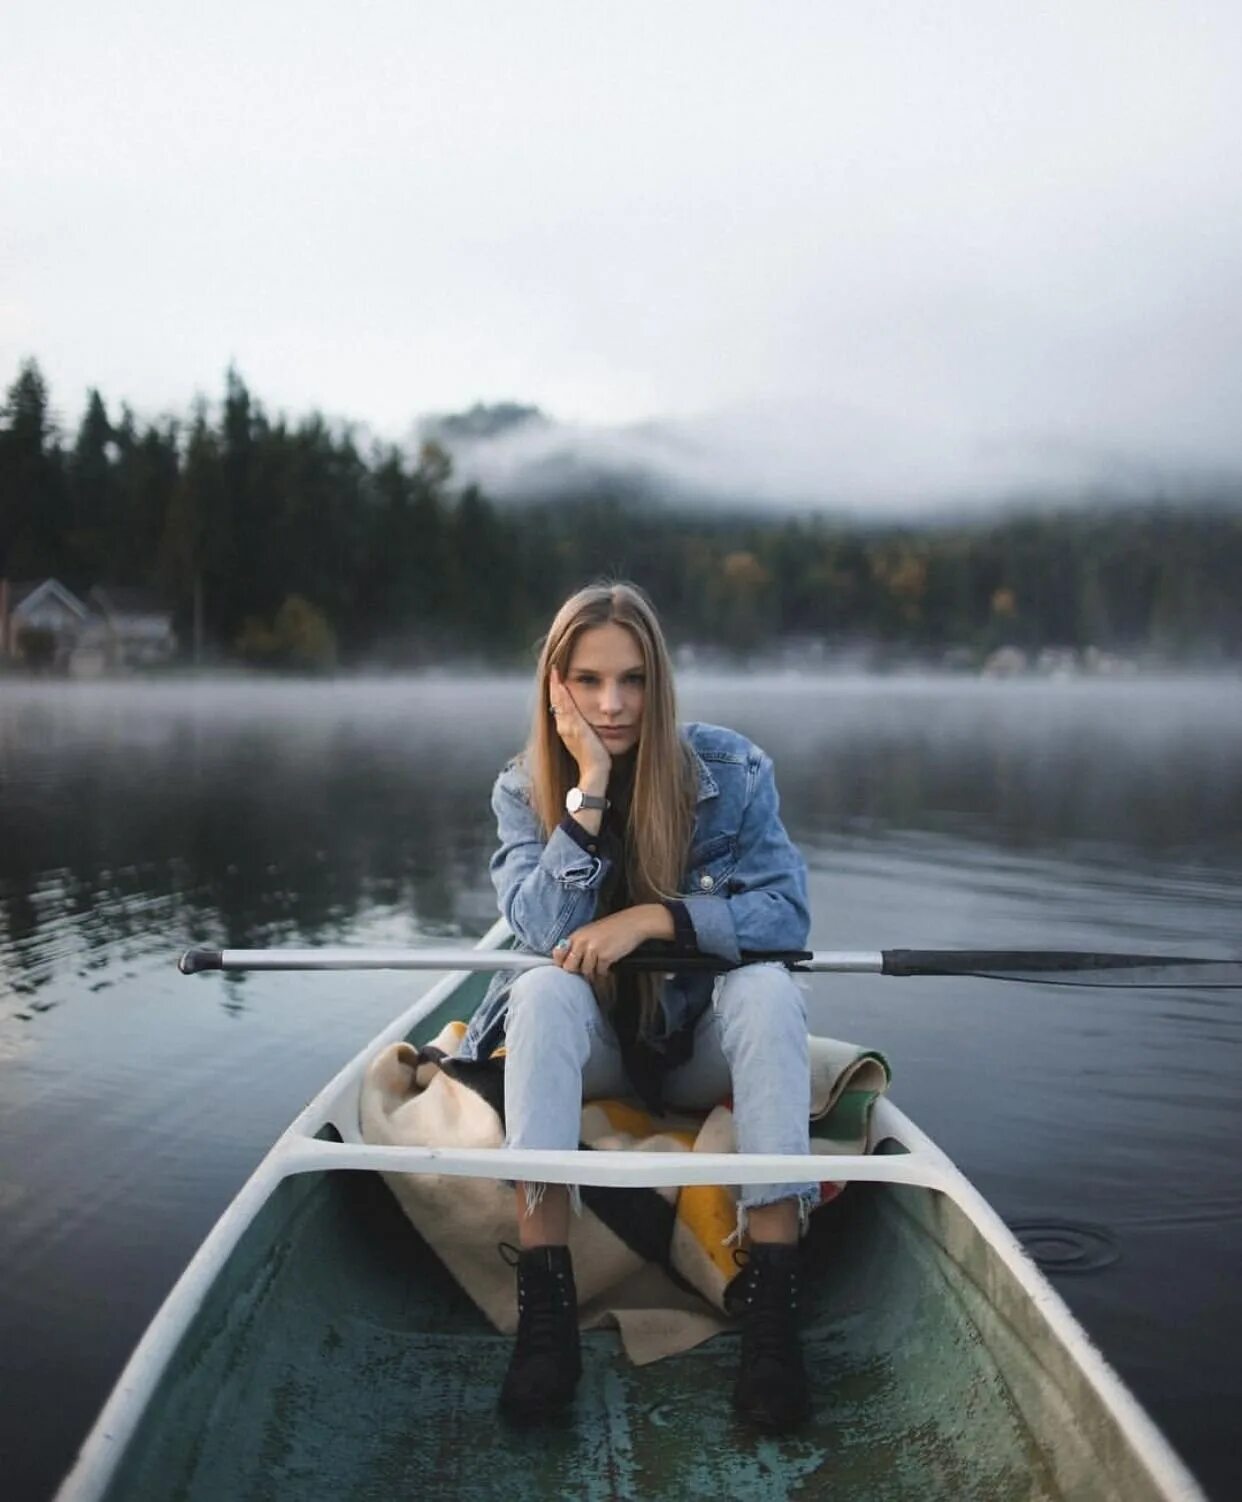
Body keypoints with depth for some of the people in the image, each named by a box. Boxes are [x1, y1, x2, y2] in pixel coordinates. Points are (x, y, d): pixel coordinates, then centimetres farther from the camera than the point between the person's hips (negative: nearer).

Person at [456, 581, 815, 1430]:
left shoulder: (730, 769, -10)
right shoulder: (525, 790, -6)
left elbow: (787, 913, -17)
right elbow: (546, 931, -21)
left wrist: (654, 918, -28)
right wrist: (590, 786, -27)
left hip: (705, 1045, 0)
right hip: (590, 1050, 1)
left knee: (768, 989, -31)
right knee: (544, 989, -31)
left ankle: (772, 1309, -32)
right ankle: (546, 1312, -34)